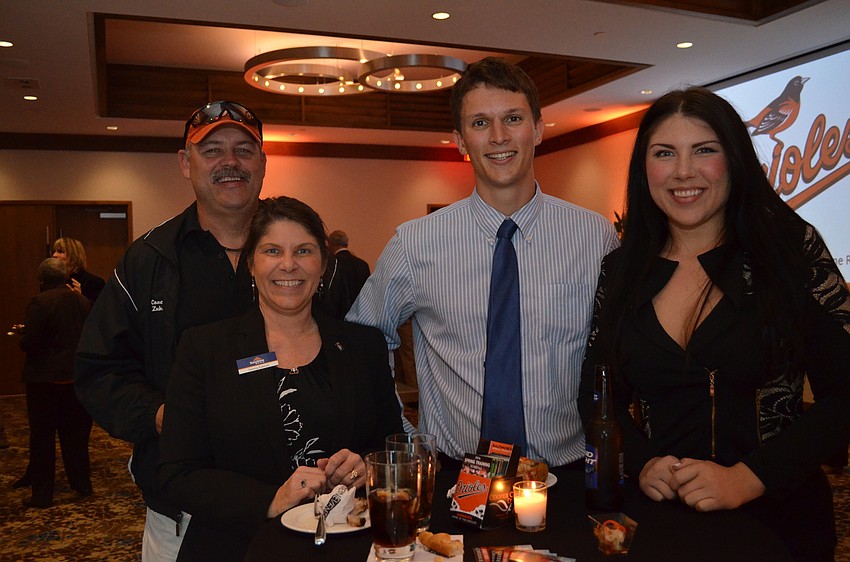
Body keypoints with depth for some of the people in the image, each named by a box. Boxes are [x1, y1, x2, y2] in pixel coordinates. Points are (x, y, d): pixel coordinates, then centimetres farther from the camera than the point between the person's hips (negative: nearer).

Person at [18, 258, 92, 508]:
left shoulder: (39, 303, -16)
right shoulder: (81, 300, 1)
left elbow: (28, 343, -18)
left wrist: (21, 331, 3)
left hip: (45, 379, -5)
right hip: (77, 377, 5)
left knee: (42, 437, 7)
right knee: (76, 434, 16)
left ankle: (42, 494, 14)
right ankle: (82, 485, 25)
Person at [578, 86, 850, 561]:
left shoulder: (792, 247, -8)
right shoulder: (622, 270, -2)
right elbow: (596, 392, 4)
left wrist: (746, 478, -18)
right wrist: (641, 463, -11)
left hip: (779, 518, -2)